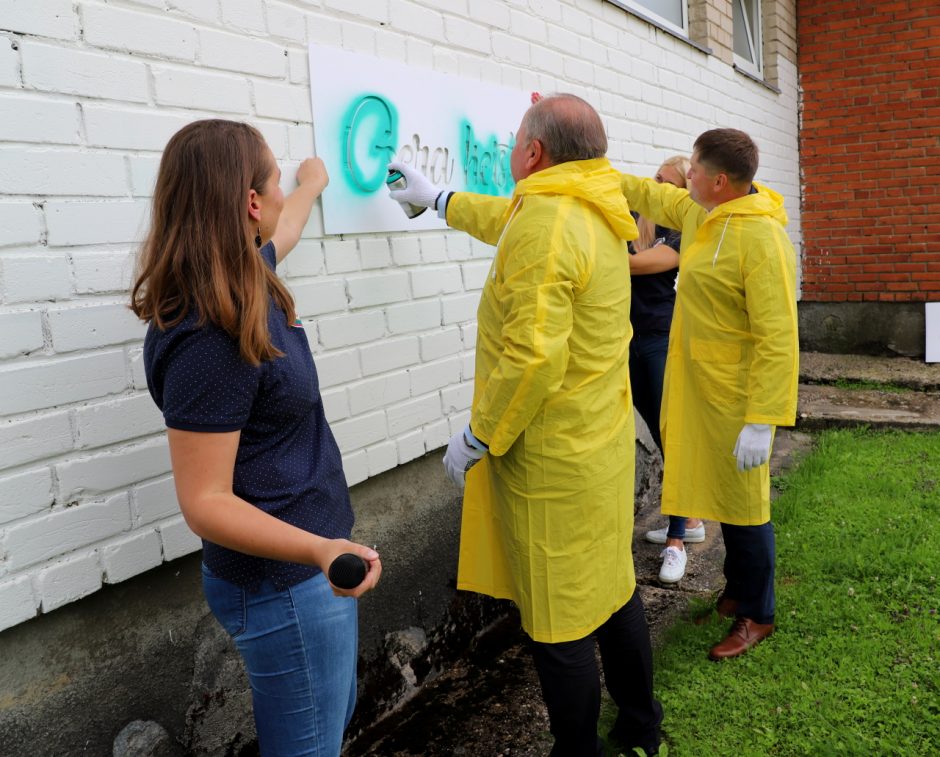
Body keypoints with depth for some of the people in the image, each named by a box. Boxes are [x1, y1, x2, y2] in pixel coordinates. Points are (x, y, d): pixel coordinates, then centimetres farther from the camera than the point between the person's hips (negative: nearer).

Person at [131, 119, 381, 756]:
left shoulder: (246, 281, 2)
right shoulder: (208, 340, -27)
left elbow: (284, 226, 27)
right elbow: (205, 501, -25)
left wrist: (314, 182, 45)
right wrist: (319, 550, -38)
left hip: (309, 563, 10)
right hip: (284, 584, -10)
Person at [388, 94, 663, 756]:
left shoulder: (542, 225, -21)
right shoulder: (593, 213, 9)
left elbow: (533, 359, -27)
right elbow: (504, 217, 29)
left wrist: (478, 438, -14)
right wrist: (437, 198, 40)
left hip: (552, 462, -10)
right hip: (605, 443, 10)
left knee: (560, 624, 5)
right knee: (614, 589, 22)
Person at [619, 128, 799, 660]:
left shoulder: (761, 239, -23)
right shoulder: (698, 213, 5)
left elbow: (777, 340, -25)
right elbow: (649, 195, 25)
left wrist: (761, 422, -26)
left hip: (735, 397, -9)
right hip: (699, 389, 9)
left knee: (744, 507, 5)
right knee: (723, 497, 20)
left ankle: (757, 616, 23)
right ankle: (738, 591, 38)